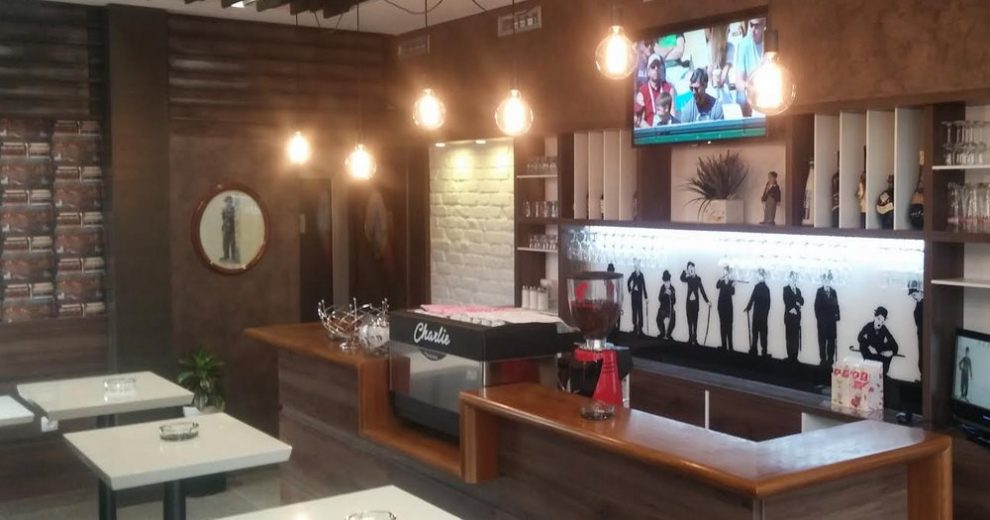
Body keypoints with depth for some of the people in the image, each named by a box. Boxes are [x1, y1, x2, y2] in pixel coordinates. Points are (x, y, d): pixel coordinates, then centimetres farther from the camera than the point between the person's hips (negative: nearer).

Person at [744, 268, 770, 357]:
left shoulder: (757, 286, -11)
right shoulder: (767, 288, 6)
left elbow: (753, 298, -11)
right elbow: (768, 302, 8)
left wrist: (748, 307, 3)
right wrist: (766, 312, 14)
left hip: (757, 313, -5)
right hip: (764, 314, 5)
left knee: (755, 332, 2)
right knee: (763, 332, 8)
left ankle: (753, 350, 4)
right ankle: (764, 352, 9)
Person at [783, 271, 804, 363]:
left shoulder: (798, 290, 17)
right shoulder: (786, 289, 1)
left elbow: (801, 301, 7)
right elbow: (787, 301, -10)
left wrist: (796, 306, -10)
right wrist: (791, 309, -15)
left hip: (797, 316, 5)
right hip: (789, 316, -5)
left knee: (796, 337, 2)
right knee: (789, 337, -5)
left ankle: (795, 357, 4)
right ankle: (790, 356, -4)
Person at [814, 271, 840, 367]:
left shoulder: (833, 292, 6)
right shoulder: (819, 291, -3)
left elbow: (836, 305, 6)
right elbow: (817, 305, -5)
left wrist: (837, 318, -2)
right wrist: (818, 318, -11)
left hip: (832, 320, 3)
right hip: (822, 320, -3)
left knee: (831, 341, 6)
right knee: (822, 341, 2)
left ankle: (830, 360, 12)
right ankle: (823, 360, 7)